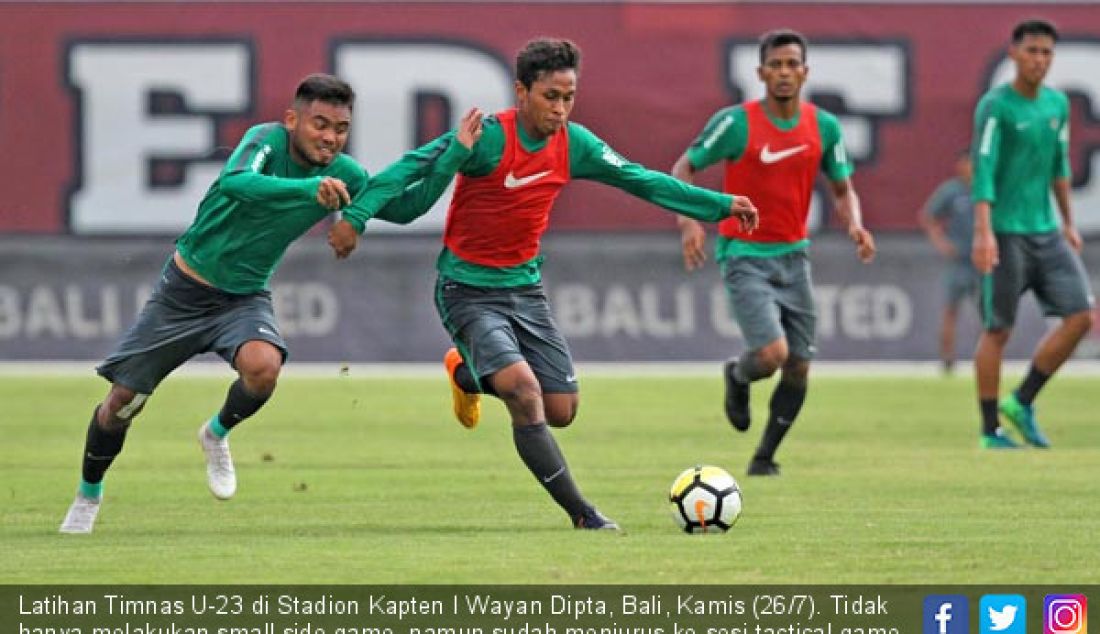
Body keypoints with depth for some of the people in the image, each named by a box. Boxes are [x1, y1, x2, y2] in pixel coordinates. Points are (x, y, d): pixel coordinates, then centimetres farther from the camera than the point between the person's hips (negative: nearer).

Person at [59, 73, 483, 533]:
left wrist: (455, 152, -10)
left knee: (263, 367, -30)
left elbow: (405, 206, 2)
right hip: (187, 287, -2)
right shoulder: (268, 139, -23)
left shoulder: (343, 175, -9)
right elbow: (234, 182, -43)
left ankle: (217, 434, 3)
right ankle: (88, 494, 29)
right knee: (123, 401, 1)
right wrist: (308, 187, -56)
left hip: (244, 298, 2)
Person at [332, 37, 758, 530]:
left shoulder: (573, 144, -3)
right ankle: (581, 514, -18)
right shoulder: (488, 139, -21)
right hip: (468, 290, -6)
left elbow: (641, 181, 4)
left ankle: (467, 374, 33)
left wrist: (720, 205, 3)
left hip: (525, 286, 6)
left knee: (561, 411, 4)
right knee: (524, 389, -25)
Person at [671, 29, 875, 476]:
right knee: (772, 353, -21)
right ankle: (737, 376, 16)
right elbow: (683, 169, -3)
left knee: (798, 368, 4)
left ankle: (764, 458, 22)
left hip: (794, 256, 5)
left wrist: (854, 225, -10)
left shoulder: (824, 127, 1)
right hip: (745, 257, -5)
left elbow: (842, 190, 12)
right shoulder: (736, 122, -11)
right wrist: (688, 221, -20)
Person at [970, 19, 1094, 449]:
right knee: (998, 330, -2)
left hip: (1046, 232, 7)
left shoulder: (1058, 104, 11)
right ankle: (990, 431, 6)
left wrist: (1069, 223, 23)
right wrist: (983, 231, -26)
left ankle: (1021, 403, 9)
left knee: (1080, 315, -3)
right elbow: (983, 168, -18)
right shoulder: (995, 106, -10)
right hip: (1005, 233, -7)